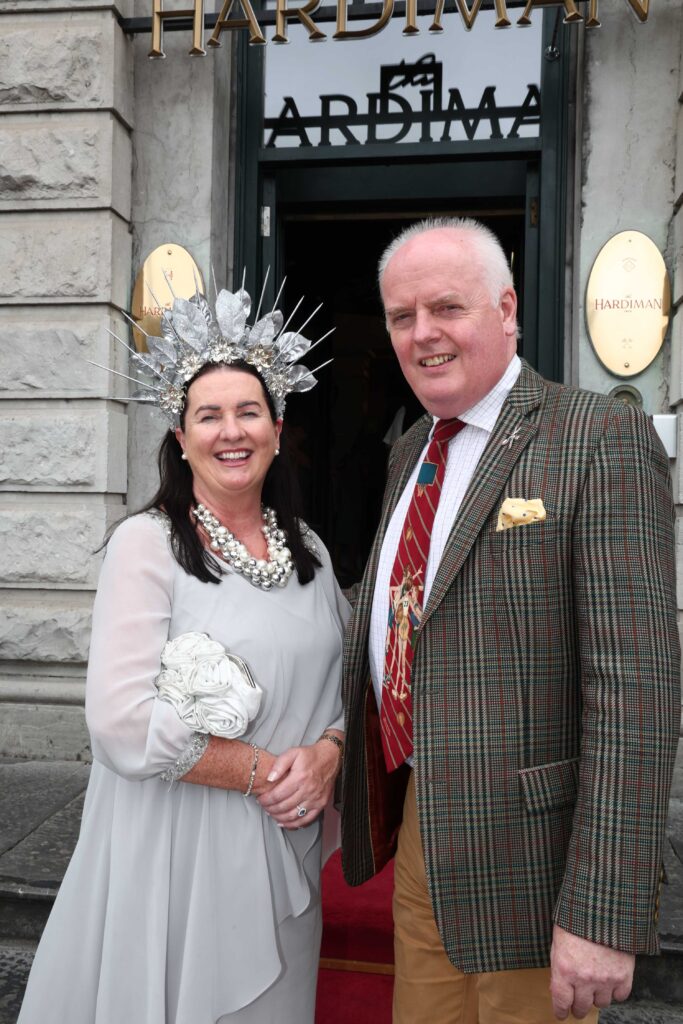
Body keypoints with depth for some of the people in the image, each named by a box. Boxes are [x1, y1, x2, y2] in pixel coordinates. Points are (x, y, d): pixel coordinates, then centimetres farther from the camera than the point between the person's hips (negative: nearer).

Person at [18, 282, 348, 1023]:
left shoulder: (308, 551, 5)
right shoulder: (147, 544, -13)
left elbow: (345, 681, 11)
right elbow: (125, 724, -20)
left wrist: (325, 756, -9)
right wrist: (262, 771, -15)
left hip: (283, 852, 5)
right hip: (175, 854, -5)